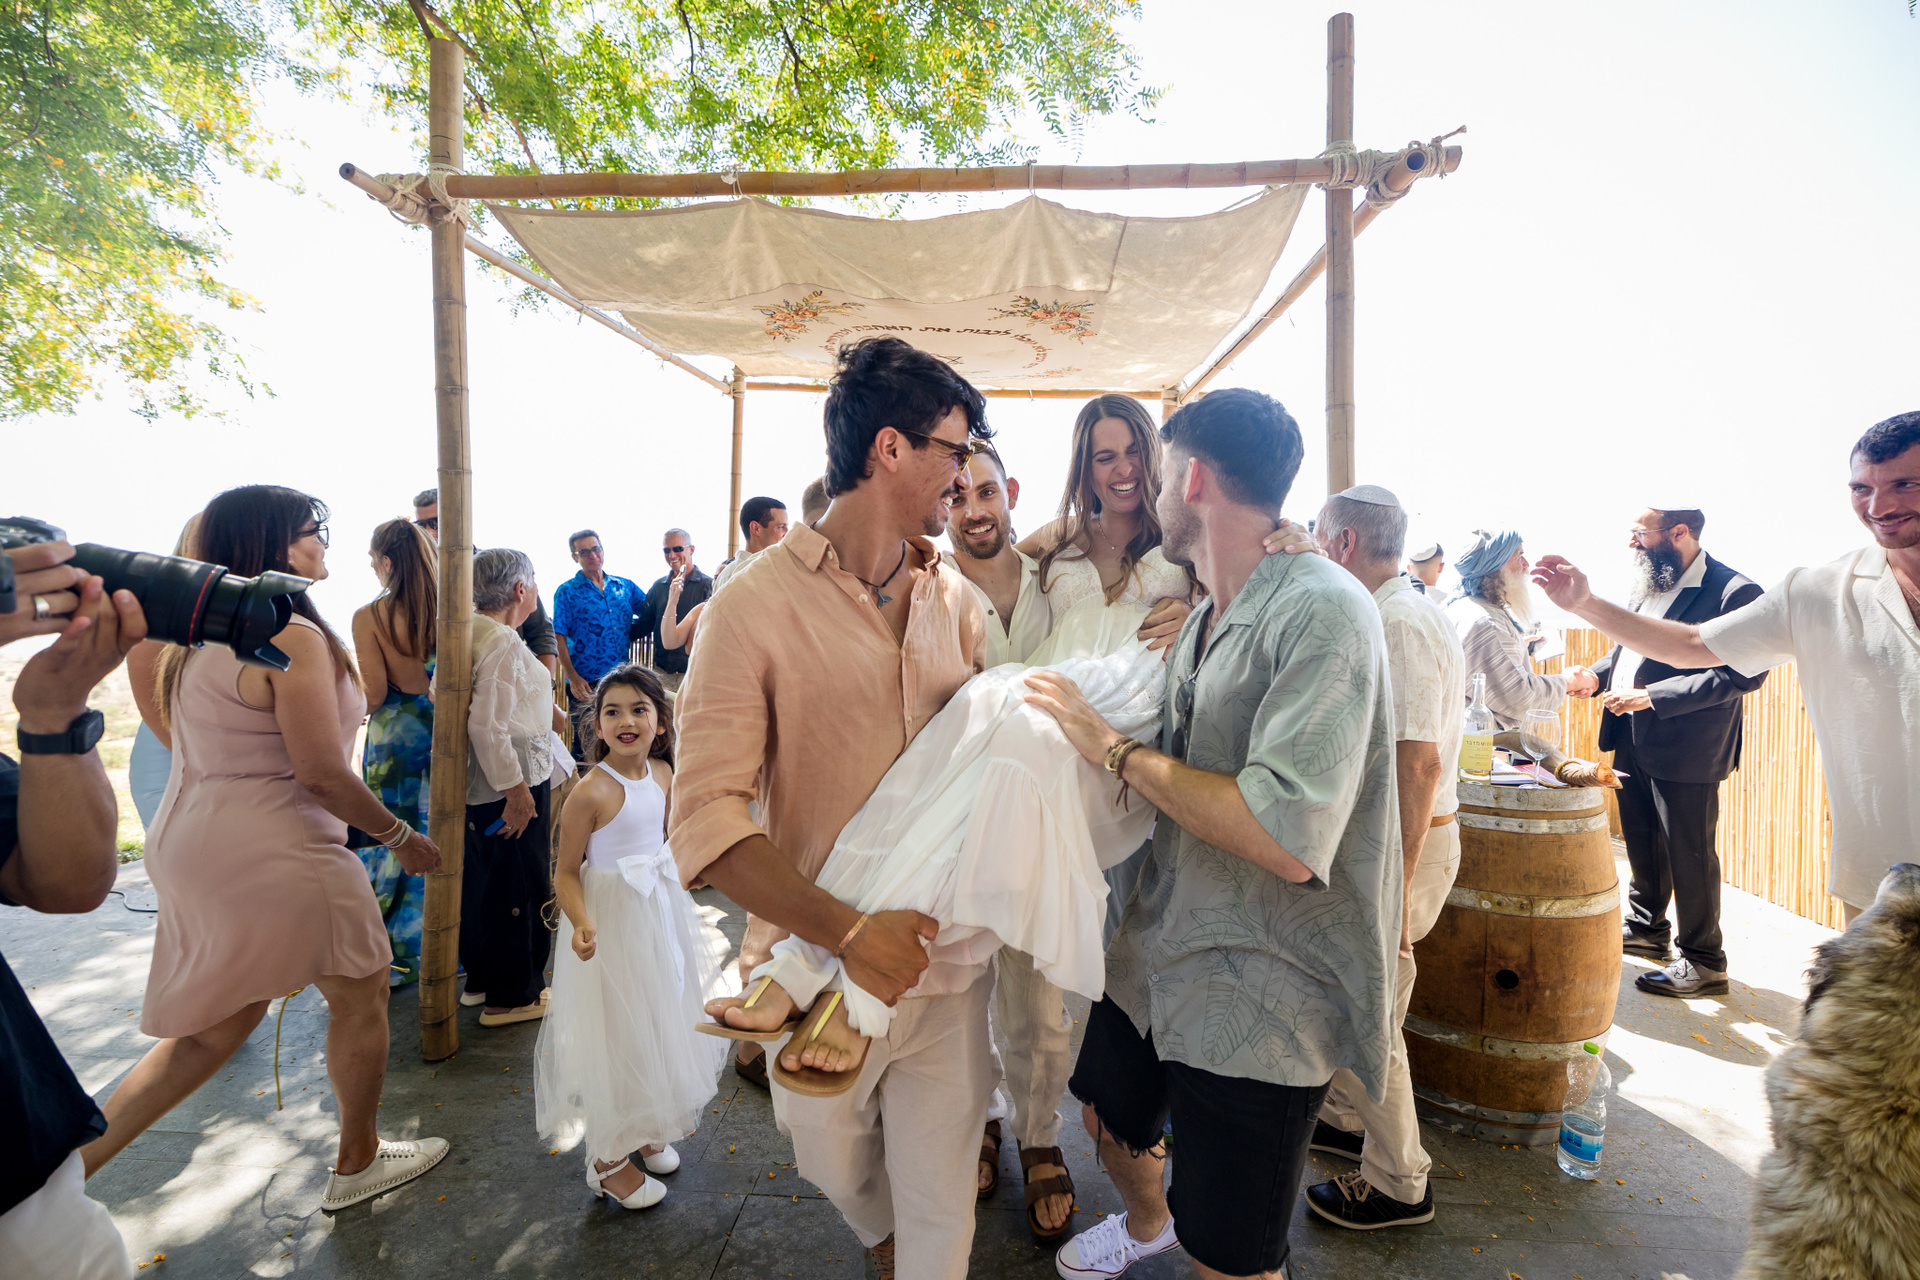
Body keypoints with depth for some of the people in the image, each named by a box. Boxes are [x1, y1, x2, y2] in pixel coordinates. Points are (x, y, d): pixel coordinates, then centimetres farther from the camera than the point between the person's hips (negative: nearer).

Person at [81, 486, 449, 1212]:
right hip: (273, 856, -9)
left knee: (216, 1025, 22)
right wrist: (400, 837, -8)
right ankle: (358, 1164, 28)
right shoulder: (293, 638, -20)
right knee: (361, 995, 11)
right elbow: (322, 774, -20)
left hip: (189, 845, 9)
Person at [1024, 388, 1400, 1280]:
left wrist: (1116, 749, -24)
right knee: (1109, 1113, 30)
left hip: (1264, 992, -8)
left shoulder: (1322, 611, -24)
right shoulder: (1205, 614, 7)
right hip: (1166, 949, 9)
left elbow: (1287, 838, -33)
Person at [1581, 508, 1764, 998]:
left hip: (1685, 750, -8)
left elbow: (1745, 674, -22)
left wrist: (1652, 696, -25)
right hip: (1633, 740, 8)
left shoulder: (1734, 592, -16)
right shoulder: (1647, 584, 9)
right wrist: (1596, 675, 2)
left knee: (1689, 853, 4)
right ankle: (1647, 929, 39)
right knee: (1642, 844, 21)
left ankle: (1703, 962, 19)